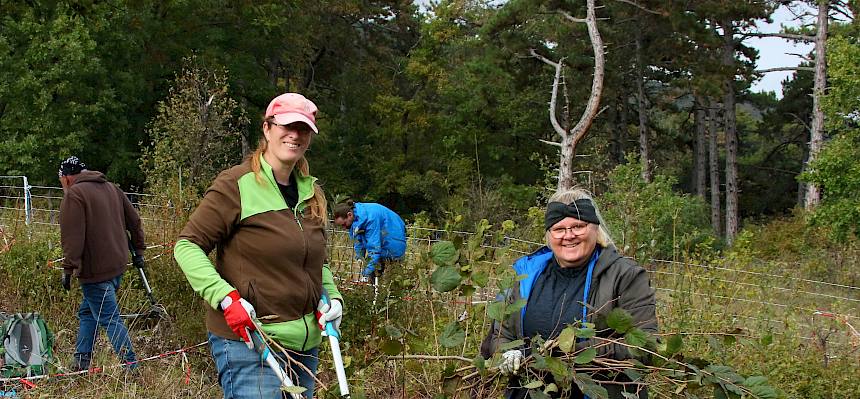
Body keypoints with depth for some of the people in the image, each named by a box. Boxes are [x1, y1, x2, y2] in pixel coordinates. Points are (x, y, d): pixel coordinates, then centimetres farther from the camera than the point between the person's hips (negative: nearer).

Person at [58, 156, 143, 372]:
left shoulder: (74, 194, -10)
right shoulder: (112, 188, 15)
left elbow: (73, 236, -17)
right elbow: (134, 221, 18)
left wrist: (68, 268, -15)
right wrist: (138, 250, 26)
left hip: (95, 271, -8)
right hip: (118, 265, 8)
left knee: (109, 319, -5)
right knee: (87, 312, 18)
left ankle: (132, 367, -6)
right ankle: (81, 362, 20)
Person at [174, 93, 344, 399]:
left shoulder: (311, 192, 12)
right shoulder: (236, 184, -10)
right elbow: (187, 245, -10)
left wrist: (332, 297, 6)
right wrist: (226, 298, -21)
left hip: (304, 343, 7)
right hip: (247, 341, -7)